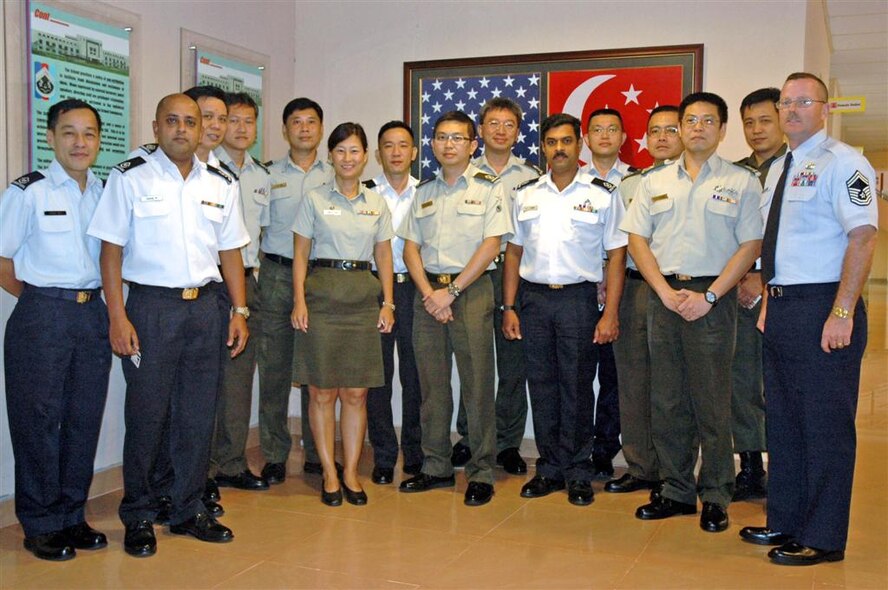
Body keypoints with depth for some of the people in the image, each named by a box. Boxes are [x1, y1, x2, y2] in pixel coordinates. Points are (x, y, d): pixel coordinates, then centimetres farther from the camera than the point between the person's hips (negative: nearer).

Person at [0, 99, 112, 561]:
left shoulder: (107, 193, 9)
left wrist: (90, 301, 5)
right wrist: (43, 300, -1)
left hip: (93, 313, 4)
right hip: (41, 319, -4)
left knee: (85, 420, 9)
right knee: (38, 420, 2)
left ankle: (73, 515, 23)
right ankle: (40, 525, 15)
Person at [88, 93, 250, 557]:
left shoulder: (221, 185, 11)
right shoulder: (129, 178, 0)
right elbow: (111, 250, -3)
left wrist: (239, 310, 7)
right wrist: (118, 317, -11)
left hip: (206, 305, 4)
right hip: (152, 306, -3)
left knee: (198, 414, 8)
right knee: (146, 414, 1)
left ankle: (189, 510, 23)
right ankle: (138, 516, 18)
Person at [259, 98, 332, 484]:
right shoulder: (268, 176, 8)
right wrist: (259, 266, 1)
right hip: (278, 275, 0)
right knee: (274, 367, 0)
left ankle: (317, 453, 17)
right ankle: (274, 455, 11)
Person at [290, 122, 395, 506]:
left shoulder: (377, 204, 11)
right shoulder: (314, 200, 3)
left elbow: (384, 256, 12)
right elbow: (300, 255, 2)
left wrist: (388, 303, 4)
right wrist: (299, 300, -8)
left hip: (363, 297, 2)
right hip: (323, 294, -2)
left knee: (357, 392, 4)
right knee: (322, 391, 1)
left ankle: (351, 472, 15)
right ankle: (329, 474, 12)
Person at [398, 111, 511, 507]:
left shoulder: (488, 189, 1)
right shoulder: (423, 192, 15)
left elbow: (490, 246, -7)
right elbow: (411, 247, 10)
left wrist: (451, 291, -12)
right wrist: (429, 293, -5)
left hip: (471, 290, -4)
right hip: (427, 291, 4)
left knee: (476, 384, -3)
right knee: (431, 383, 7)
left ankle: (481, 473, 6)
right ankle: (436, 467, 18)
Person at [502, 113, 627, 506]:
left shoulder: (603, 194, 2)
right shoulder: (526, 194, 11)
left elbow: (616, 255, -1)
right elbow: (514, 252, 13)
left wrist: (610, 314, -8)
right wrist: (509, 307, 6)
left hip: (579, 298, -3)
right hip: (533, 297, 3)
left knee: (577, 388, 1)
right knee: (542, 386, 7)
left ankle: (578, 473, 13)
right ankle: (549, 468, 19)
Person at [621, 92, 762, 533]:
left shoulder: (741, 182, 4)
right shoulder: (655, 182, 12)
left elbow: (751, 245, -2)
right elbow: (636, 239, 7)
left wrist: (709, 296, -12)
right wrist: (667, 292, -5)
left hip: (713, 297, -3)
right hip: (663, 294, 3)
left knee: (712, 402, 0)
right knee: (666, 400, 7)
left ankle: (715, 497, 12)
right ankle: (676, 491, 19)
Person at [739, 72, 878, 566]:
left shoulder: (842, 162, -8)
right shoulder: (777, 169, 17)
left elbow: (862, 237, -16)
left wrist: (841, 314, -22)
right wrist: (769, 301, 13)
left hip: (822, 307, -8)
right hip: (780, 307, 8)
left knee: (825, 425, 0)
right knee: (782, 419, 15)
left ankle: (822, 539, 12)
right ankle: (784, 522, 28)